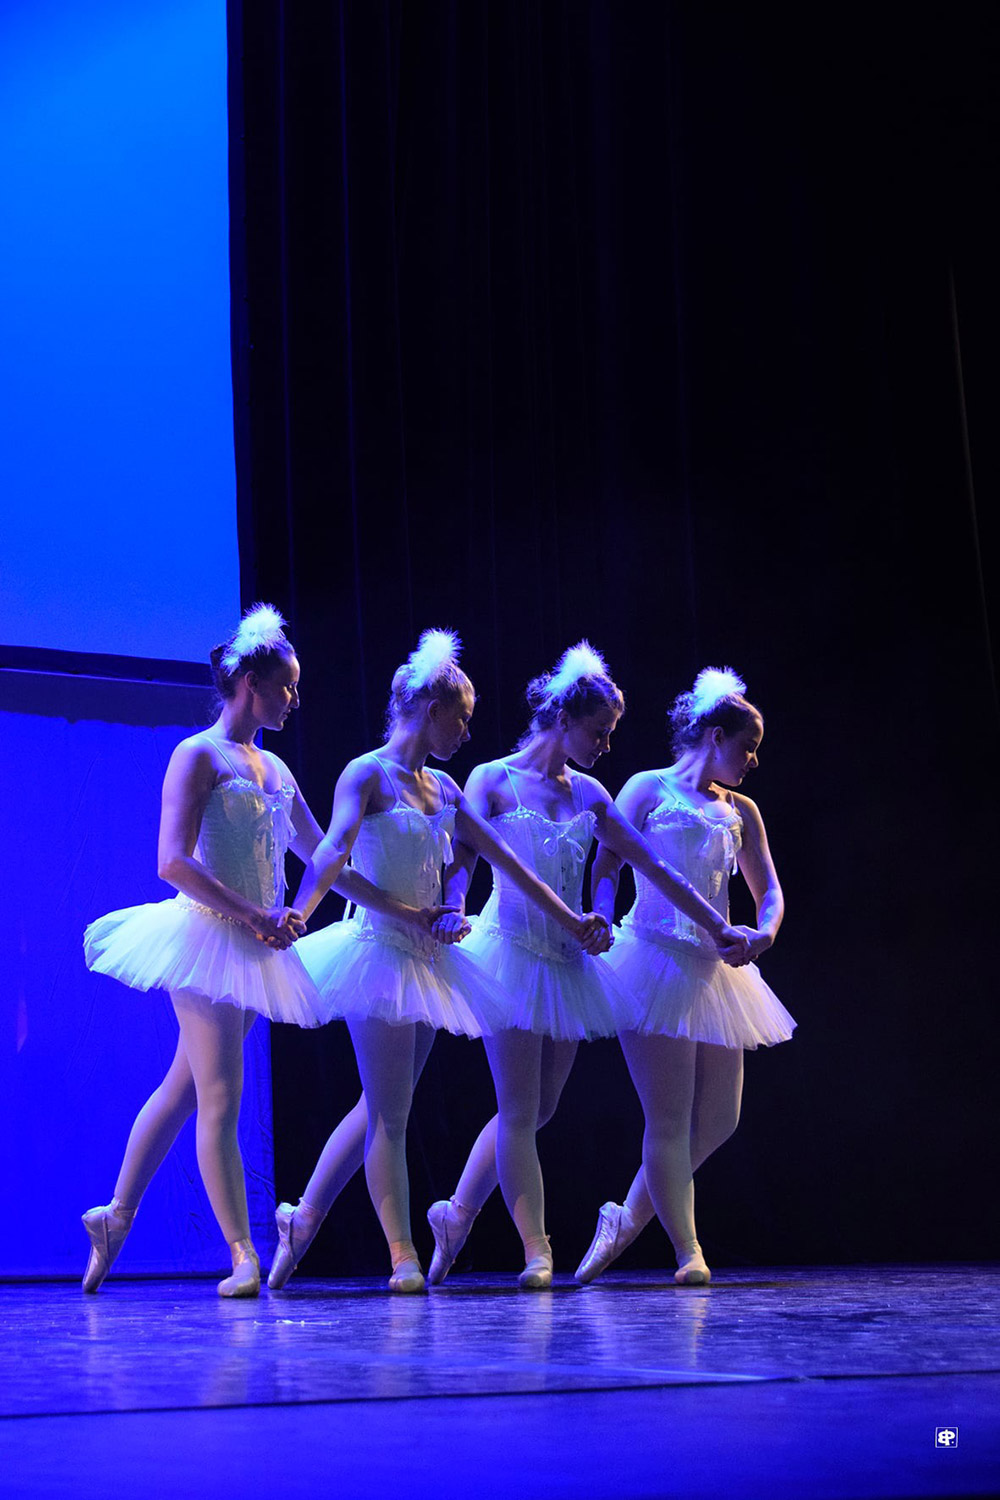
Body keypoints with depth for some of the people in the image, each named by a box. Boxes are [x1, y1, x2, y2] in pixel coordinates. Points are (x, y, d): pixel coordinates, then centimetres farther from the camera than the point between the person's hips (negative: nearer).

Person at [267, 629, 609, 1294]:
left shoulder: (443, 787, 14)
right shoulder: (368, 774, -8)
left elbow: (505, 859, 16)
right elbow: (332, 852, -24)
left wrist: (571, 921, 16)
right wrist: (295, 915, -40)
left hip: (427, 956, 8)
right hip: (379, 950, -8)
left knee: (381, 1109, 11)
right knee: (389, 1115, -5)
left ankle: (303, 1220, 21)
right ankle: (404, 1257, -2)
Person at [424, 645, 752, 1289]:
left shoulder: (588, 794, 11)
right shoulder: (493, 780, -3)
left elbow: (652, 866, 12)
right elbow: (461, 863, -11)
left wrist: (719, 926, 11)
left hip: (567, 961, 6)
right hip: (511, 951, -6)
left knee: (537, 1109, 7)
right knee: (519, 1110, -6)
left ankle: (457, 1214, 21)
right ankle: (538, 1250, -2)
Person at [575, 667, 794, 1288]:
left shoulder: (741, 811, 16)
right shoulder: (648, 789, 1)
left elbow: (769, 891, 14)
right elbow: (605, 869, -4)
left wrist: (763, 934, -8)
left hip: (714, 971, 7)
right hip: (655, 961, -7)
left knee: (720, 1118, 5)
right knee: (670, 1118, -8)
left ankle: (627, 1219, 19)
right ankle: (689, 1252, -2)